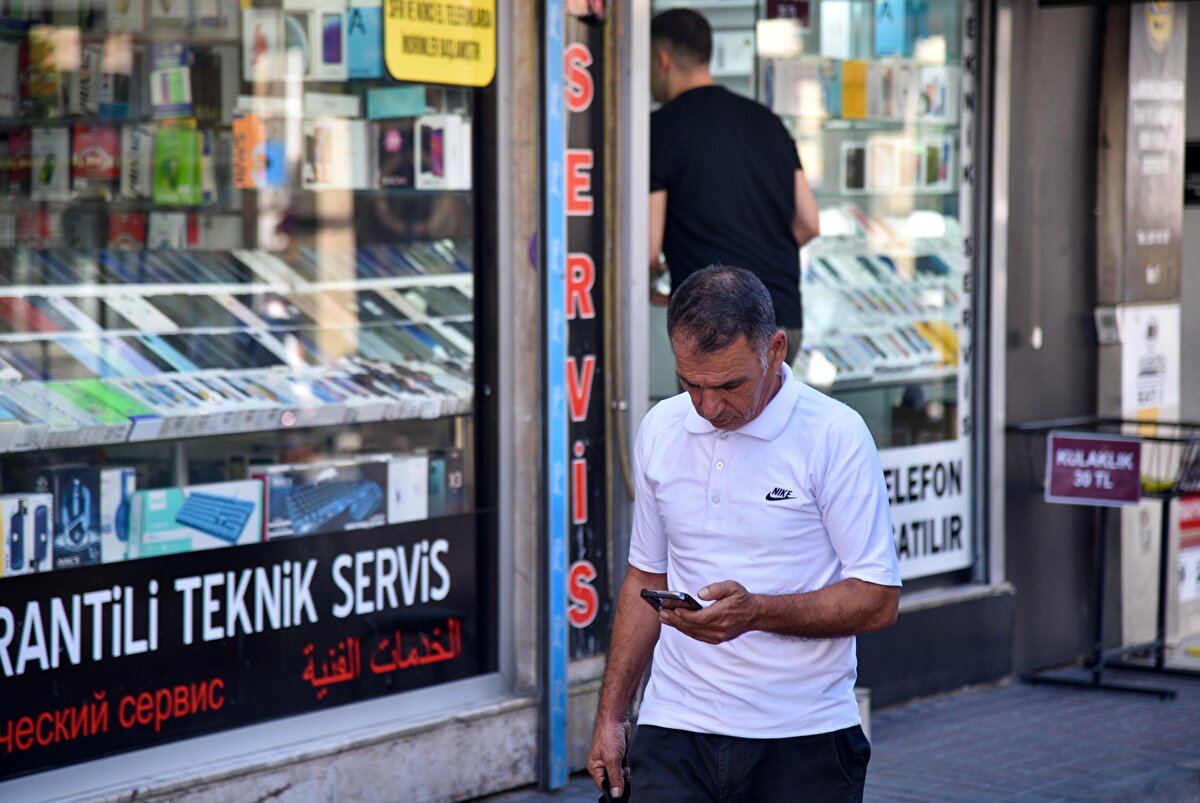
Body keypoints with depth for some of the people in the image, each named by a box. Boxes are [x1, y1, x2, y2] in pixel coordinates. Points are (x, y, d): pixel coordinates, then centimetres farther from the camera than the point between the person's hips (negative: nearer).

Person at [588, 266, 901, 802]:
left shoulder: (835, 435, -8)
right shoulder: (660, 430, 8)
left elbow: (878, 599, -8)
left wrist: (756, 611, -21)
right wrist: (610, 716, 14)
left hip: (803, 740, -3)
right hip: (675, 733, 3)